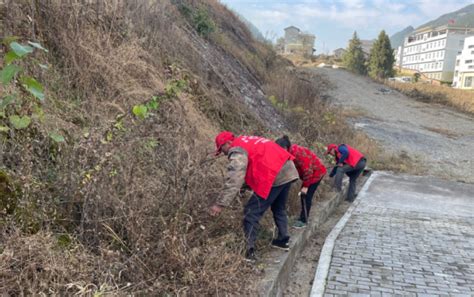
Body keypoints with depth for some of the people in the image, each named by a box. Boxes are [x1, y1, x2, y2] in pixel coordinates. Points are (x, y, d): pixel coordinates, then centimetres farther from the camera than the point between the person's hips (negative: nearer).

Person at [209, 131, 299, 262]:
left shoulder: (237, 150, -7)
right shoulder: (247, 141, 22)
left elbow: (234, 179, -19)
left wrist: (221, 204, -22)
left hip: (275, 176, -10)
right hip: (288, 170, 10)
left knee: (251, 212, -2)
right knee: (279, 208, 28)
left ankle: (248, 251, -2)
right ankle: (283, 240, 39)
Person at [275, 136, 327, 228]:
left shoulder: (297, 153, -31)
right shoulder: (291, 152, -3)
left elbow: (307, 170, -28)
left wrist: (305, 186, -20)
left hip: (316, 172, -9)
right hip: (310, 172, 9)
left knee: (306, 195, -8)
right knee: (304, 195, 12)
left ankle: (303, 220, 1)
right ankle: (304, 217, 24)